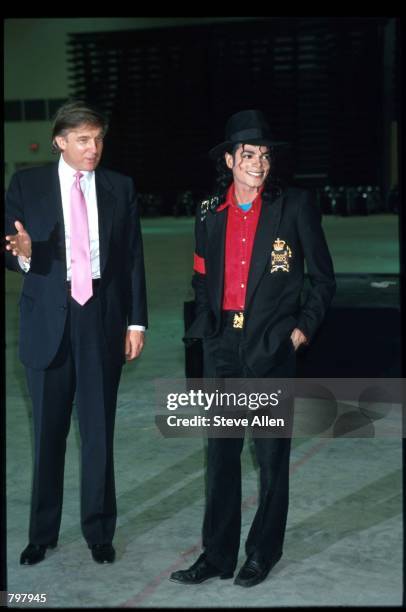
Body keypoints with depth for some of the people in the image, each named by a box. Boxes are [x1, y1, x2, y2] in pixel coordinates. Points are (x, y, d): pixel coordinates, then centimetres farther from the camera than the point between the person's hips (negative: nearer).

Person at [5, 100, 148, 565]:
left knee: (99, 431, 6)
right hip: (48, 321, 0)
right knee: (47, 432, 7)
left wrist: (136, 321, 1)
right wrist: (23, 253, -24)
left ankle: (98, 531, 20)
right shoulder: (27, 184, 1)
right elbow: (11, 253, 0)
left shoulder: (119, 188, 5)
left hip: (102, 319, 1)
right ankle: (42, 533, 21)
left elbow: (133, 258, 5)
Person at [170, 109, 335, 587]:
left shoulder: (294, 206, -4)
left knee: (271, 454, 6)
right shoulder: (210, 212, 7)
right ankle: (217, 555, 17)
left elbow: (323, 278, 2)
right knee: (220, 452, 7)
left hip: (272, 347, -3)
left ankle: (263, 553, 20)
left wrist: (305, 327, -5)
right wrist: (207, 324, 6)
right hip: (222, 345, 3)